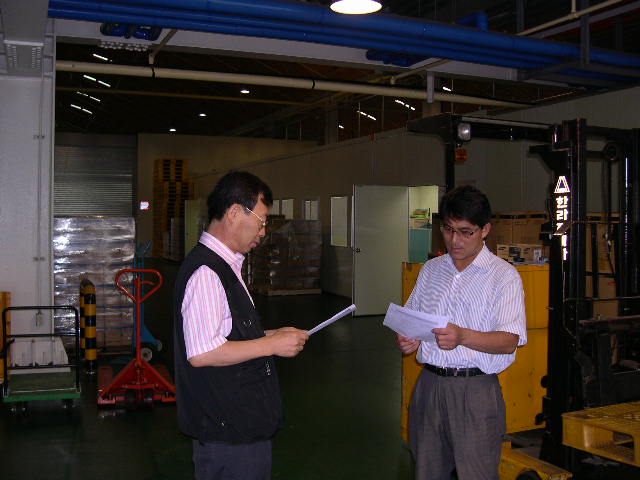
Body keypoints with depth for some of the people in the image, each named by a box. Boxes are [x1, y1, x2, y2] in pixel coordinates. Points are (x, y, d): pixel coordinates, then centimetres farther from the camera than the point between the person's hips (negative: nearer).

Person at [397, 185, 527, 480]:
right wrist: (405, 340, -4)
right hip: (429, 385, 5)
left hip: (475, 389, -5)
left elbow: (509, 342, -13)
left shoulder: (504, 276, -4)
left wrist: (462, 336, -29)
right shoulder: (431, 270, 13)